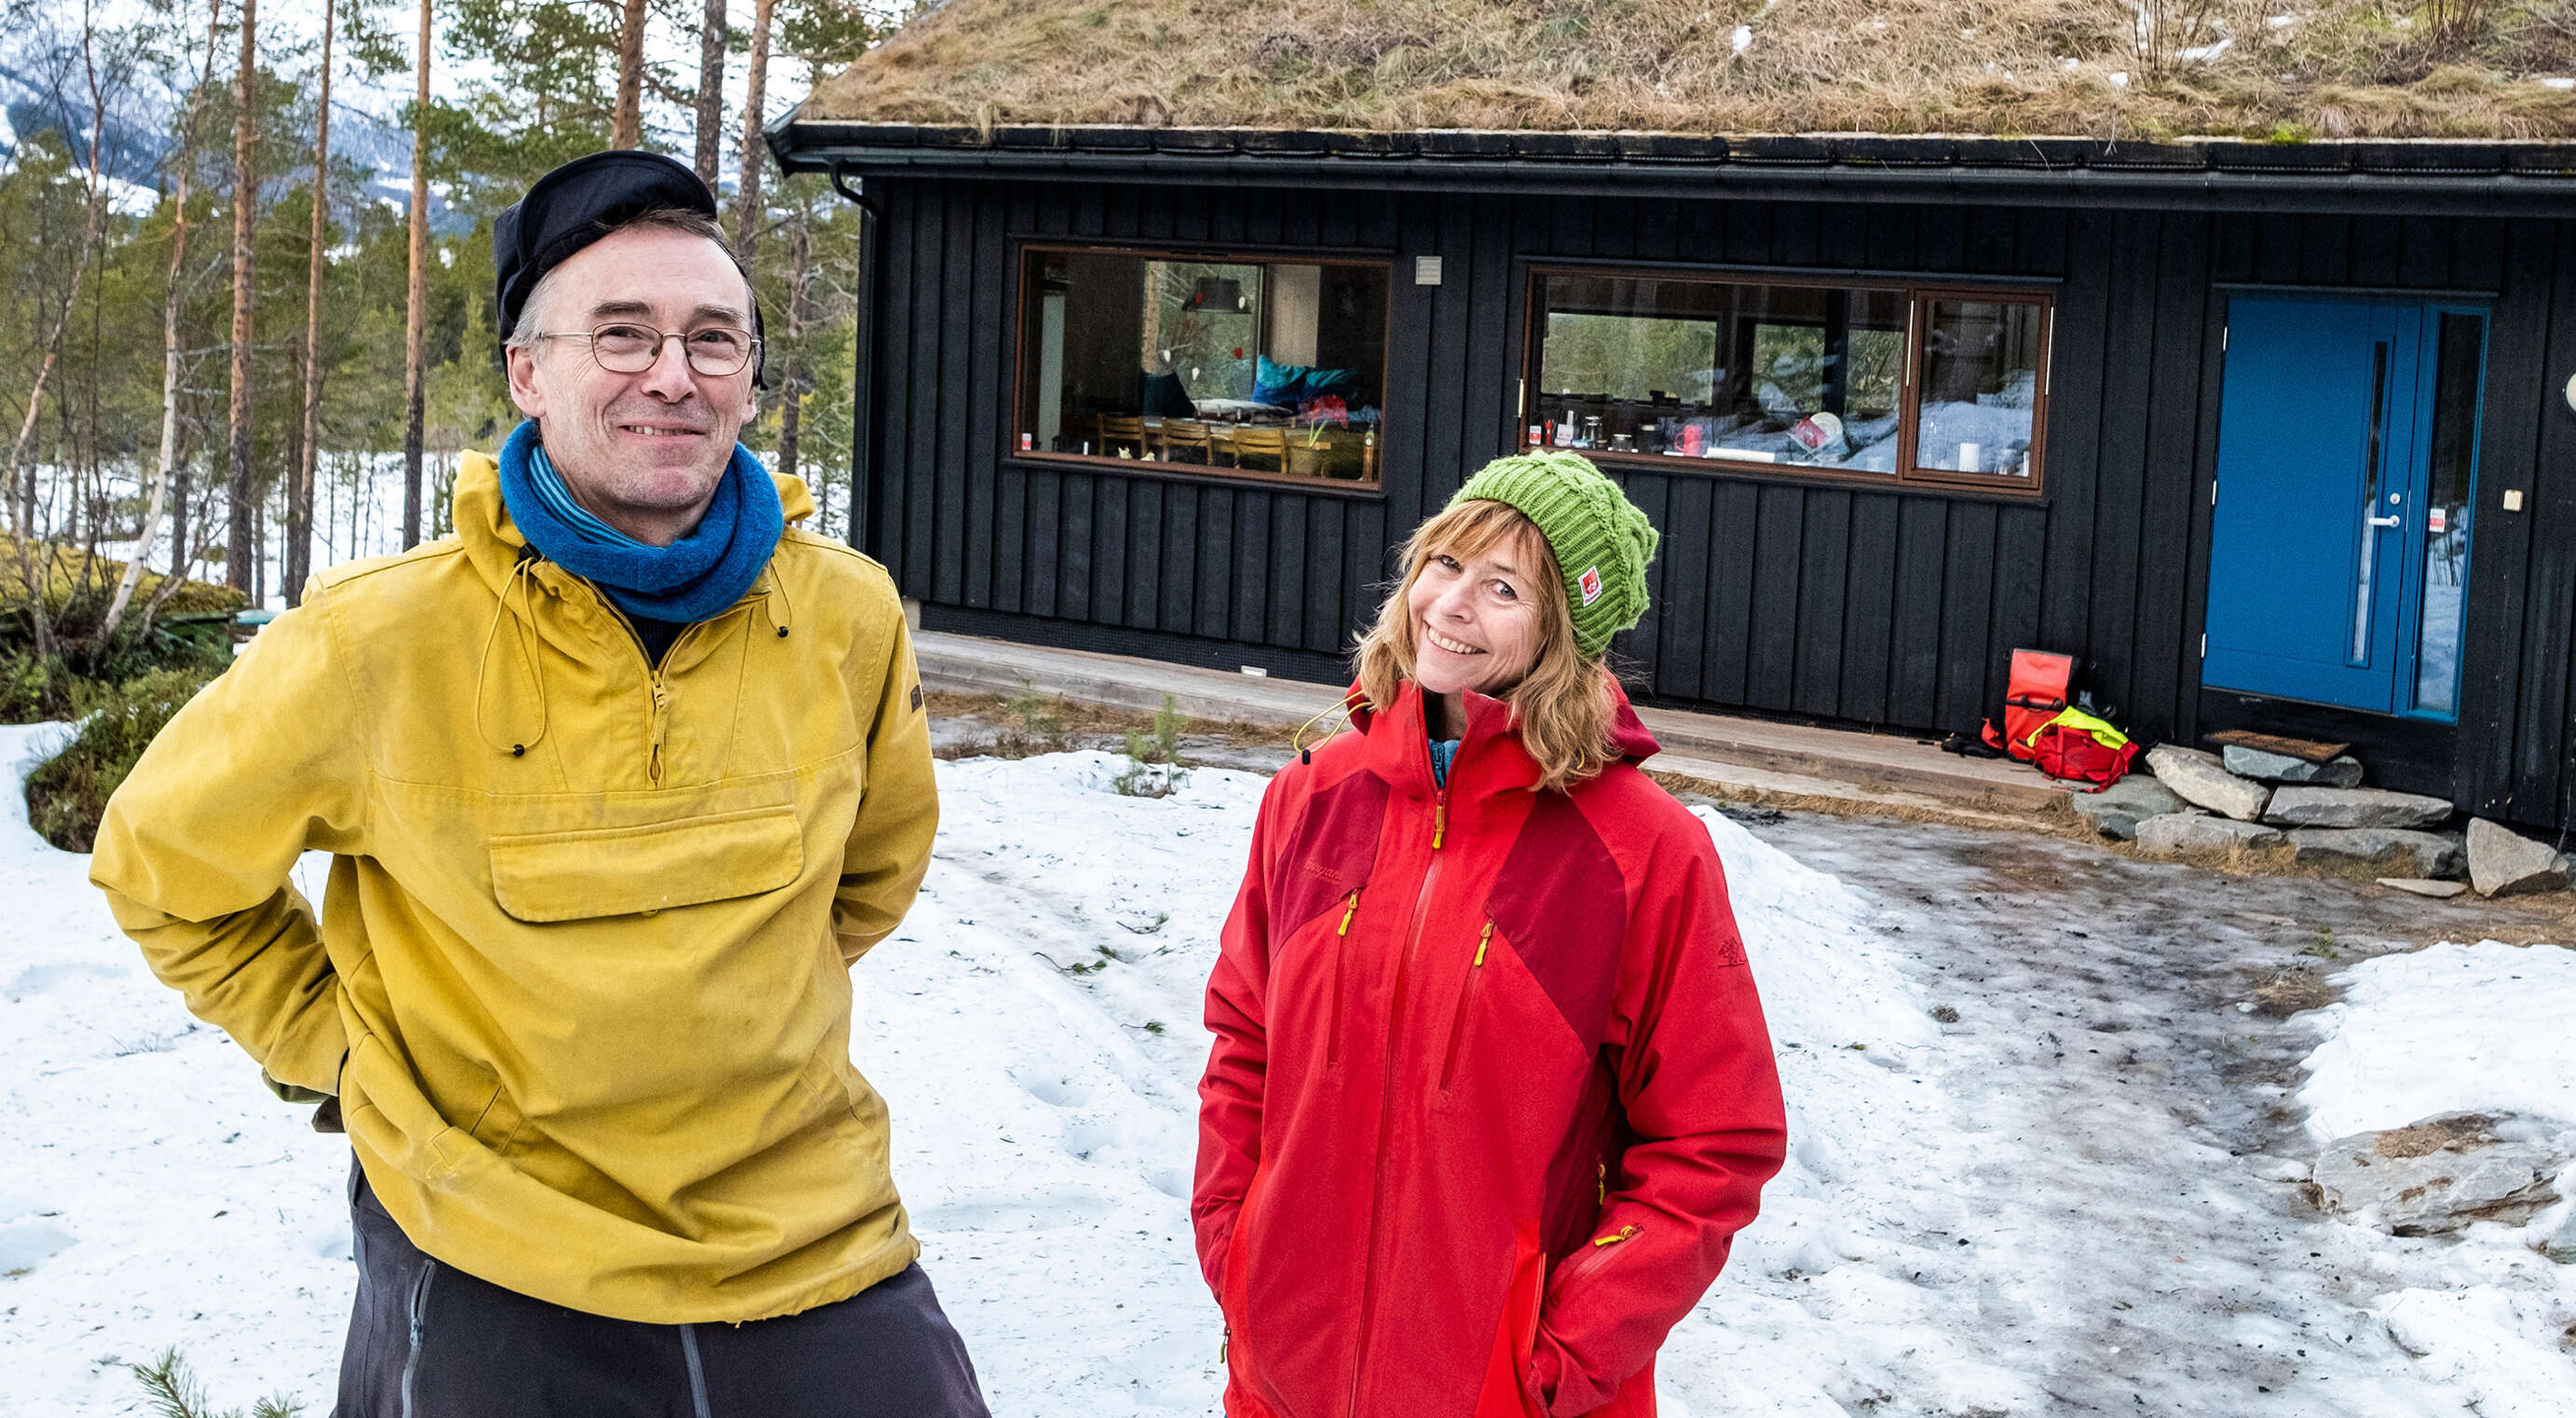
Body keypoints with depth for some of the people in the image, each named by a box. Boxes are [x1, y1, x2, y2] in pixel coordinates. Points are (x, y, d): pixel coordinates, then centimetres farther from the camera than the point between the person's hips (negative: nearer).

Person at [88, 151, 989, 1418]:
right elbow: (165, 864, 3)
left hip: (814, 1250, 2)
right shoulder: (381, 641, -14)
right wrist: (346, 1039, 3)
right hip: (492, 1282, -2)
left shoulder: (850, 618, -6)